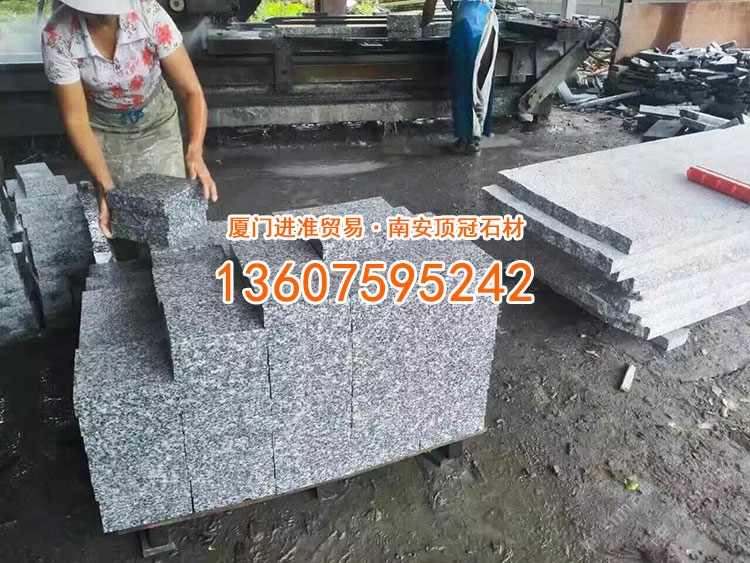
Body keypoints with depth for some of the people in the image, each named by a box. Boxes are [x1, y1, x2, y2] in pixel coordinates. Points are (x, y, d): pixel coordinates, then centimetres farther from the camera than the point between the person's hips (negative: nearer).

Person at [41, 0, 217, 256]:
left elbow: (191, 91, -28)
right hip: (104, 130, 0)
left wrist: (195, 153, -44)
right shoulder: (58, 36, -27)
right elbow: (75, 119, -21)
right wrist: (105, 185, -33)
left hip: (157, 122, 0)